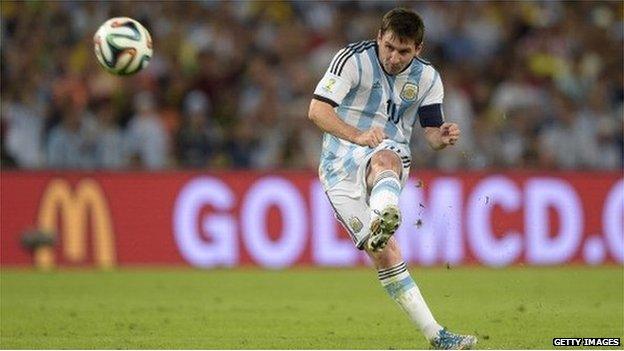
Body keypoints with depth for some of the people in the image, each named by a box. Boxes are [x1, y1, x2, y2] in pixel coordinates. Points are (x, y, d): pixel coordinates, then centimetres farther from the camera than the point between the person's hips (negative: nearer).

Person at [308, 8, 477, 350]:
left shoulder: (427, 78, 6)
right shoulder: (353, 58, -7)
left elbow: (432, 132, 6)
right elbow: (317, 109, -15)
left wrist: (442, 137, -20)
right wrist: (358, 137, -31)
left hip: (390, 159, 1)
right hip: (340, 167, -1)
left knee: (384, 158, -39)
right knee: (384, 253, -16)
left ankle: (383, 218, -73)